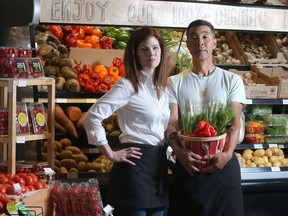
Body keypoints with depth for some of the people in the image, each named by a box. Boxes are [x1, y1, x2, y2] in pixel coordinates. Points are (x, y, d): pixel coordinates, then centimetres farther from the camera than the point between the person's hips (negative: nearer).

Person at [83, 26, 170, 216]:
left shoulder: (163, 87, 14)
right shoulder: (127, 85, -8)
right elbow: (92, 118, -15)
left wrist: (171, 150, 9)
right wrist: (111, 154, -12)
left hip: (160, 164, 7)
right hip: (136, 163, -7)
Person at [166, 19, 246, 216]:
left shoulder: (232, 80, 6)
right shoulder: (175, 82, 8)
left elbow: (235, 121, -3)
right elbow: (171, 122, -2)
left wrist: (227, 153, -22)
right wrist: (179, 151, -23)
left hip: (223, 163, 0)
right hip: (188, 164, 0)